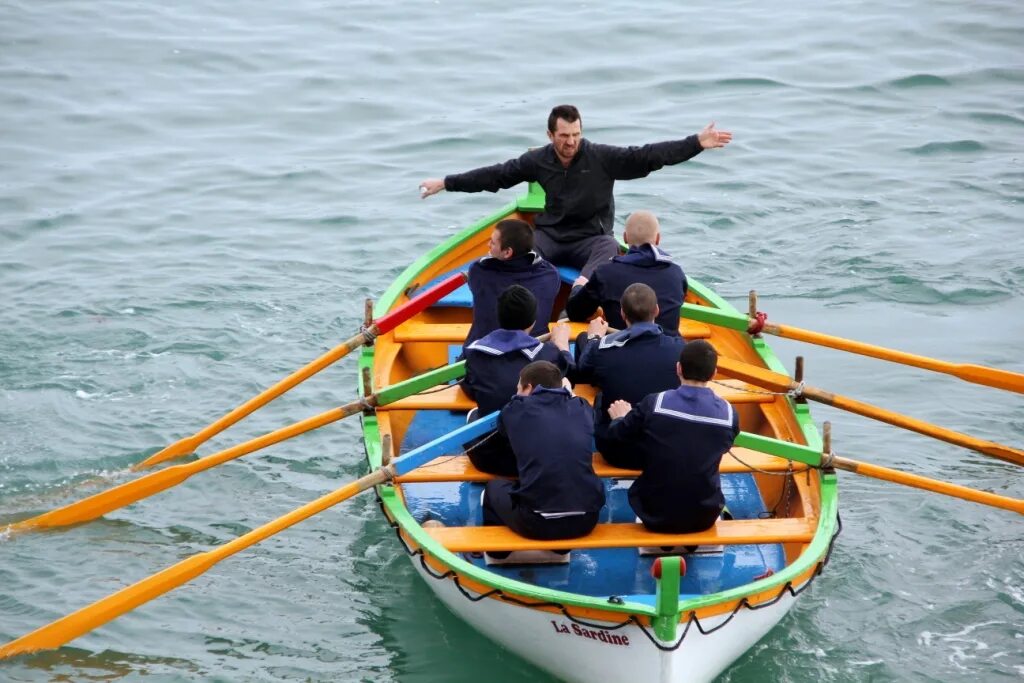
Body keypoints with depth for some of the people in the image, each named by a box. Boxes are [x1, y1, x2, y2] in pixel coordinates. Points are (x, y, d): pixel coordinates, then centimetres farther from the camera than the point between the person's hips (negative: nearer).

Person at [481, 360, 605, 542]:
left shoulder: (517, 409, 3)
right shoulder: (581, 408, 8)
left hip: (536, 523, -3)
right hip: (585, 520, 3)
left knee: (494, 487, 30)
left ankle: (498, 552, 47)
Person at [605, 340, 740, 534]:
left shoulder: (653, 404, -16)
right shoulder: (729, 414, -11)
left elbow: (617, 435, 1)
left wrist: (619, 418, 25)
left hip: (655, 517, -1)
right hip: (704, 518, 1)